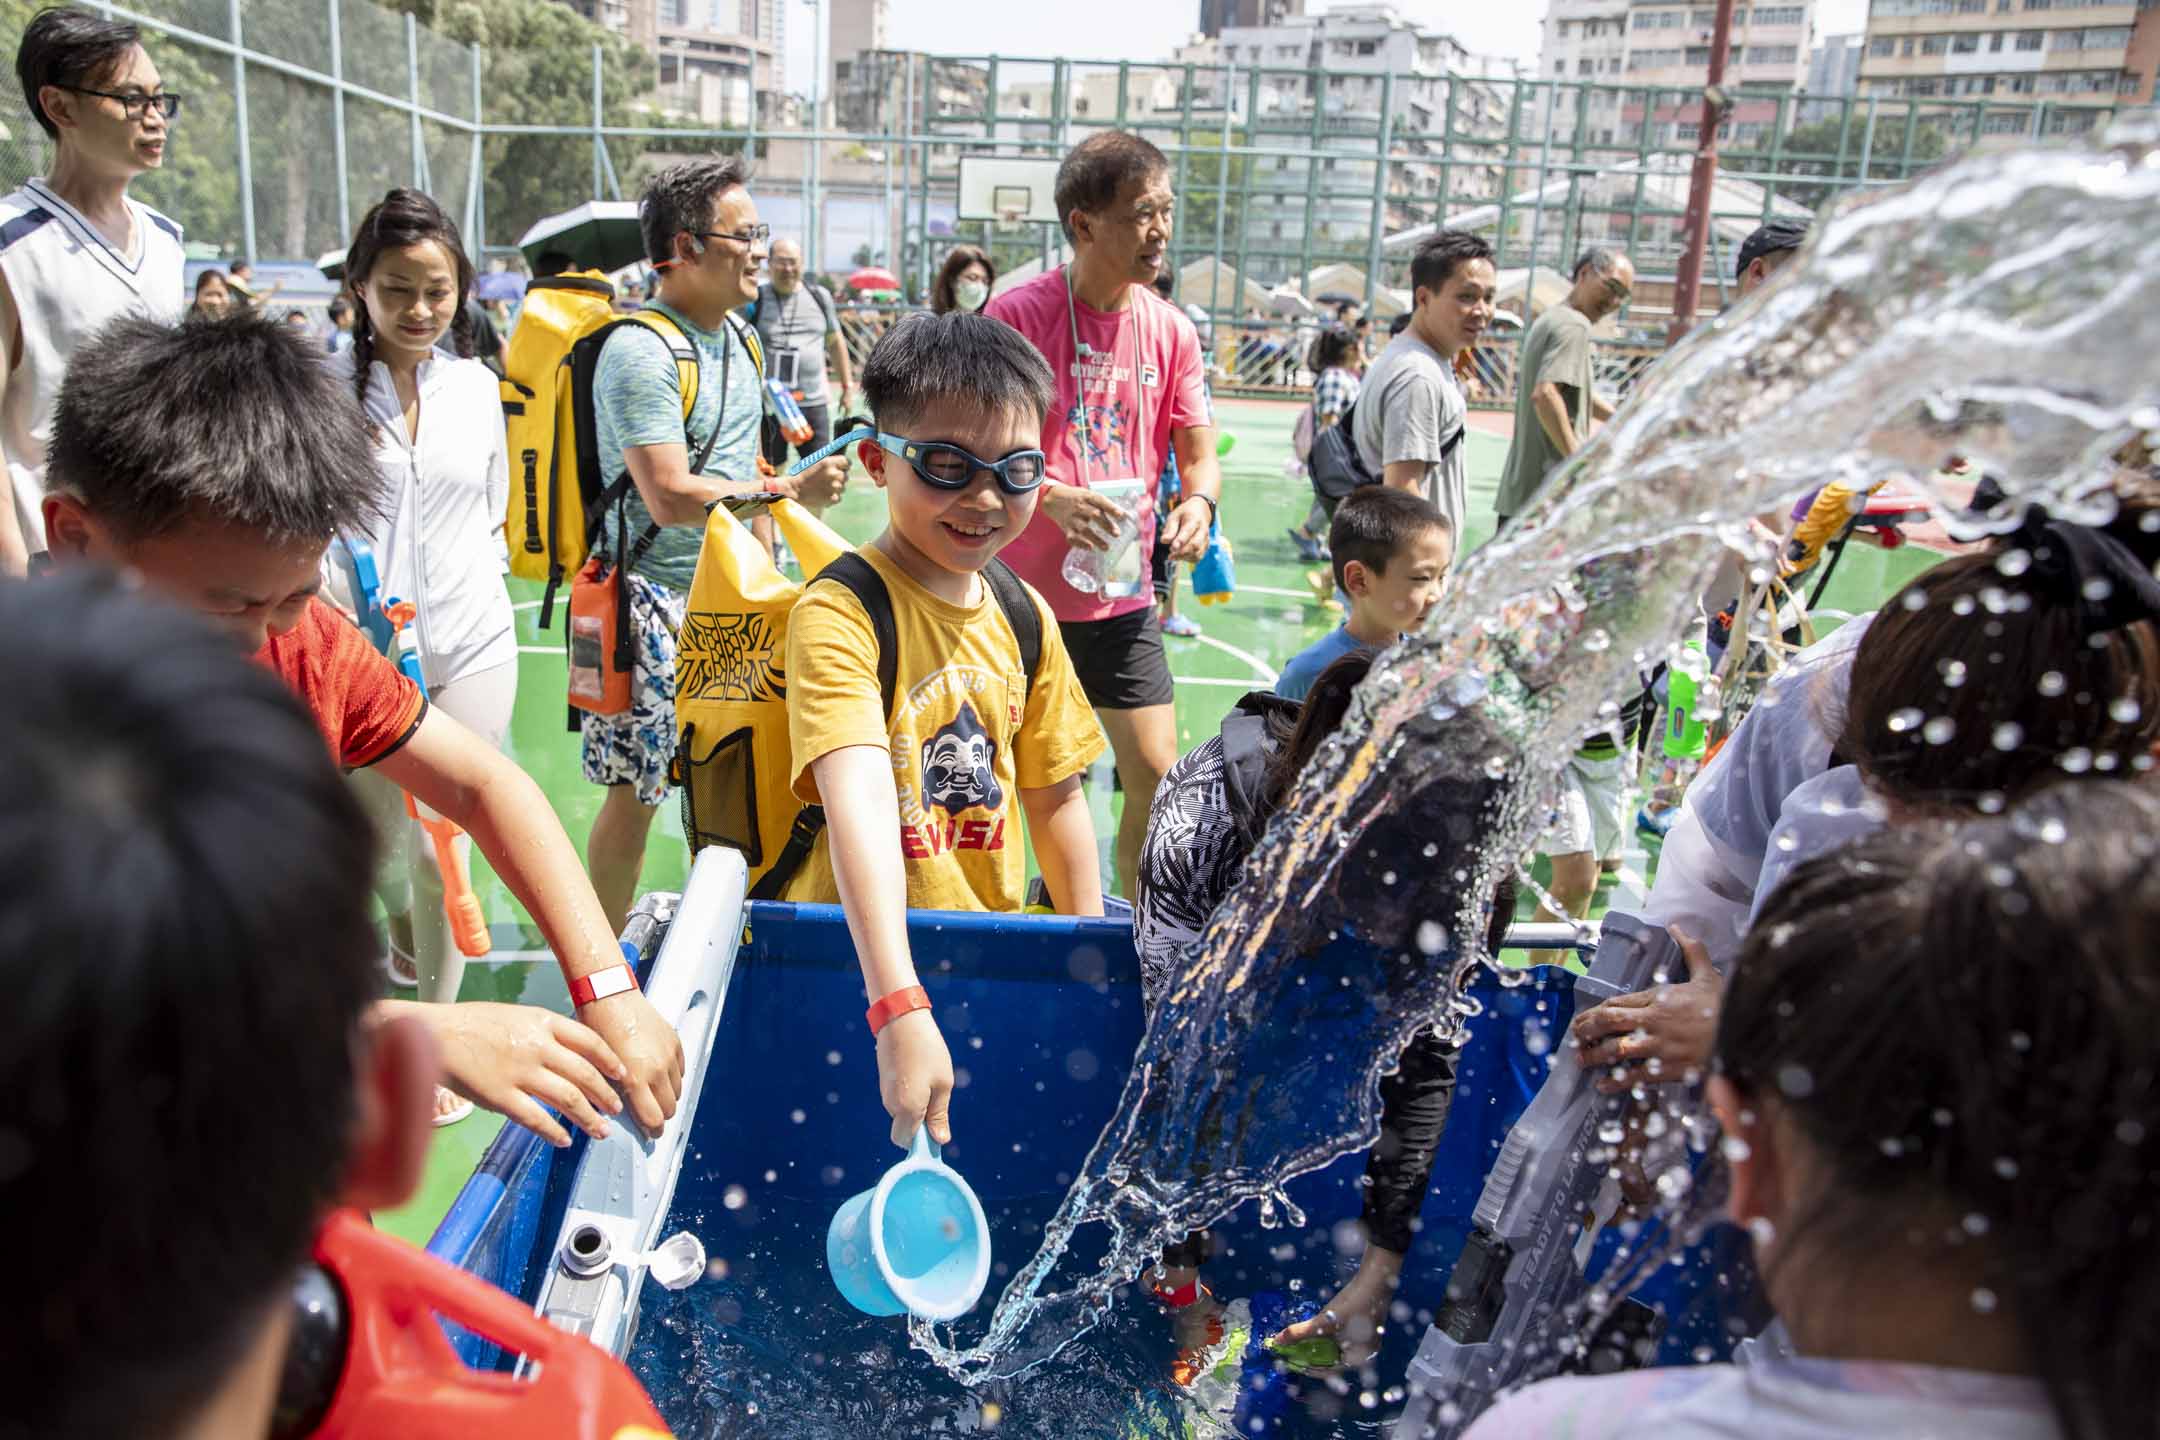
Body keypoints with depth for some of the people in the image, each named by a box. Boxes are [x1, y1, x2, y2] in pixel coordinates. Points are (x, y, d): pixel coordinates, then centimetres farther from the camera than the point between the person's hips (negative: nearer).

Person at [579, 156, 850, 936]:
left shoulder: (734, 333, 10)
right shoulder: (640, 352, -18)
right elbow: (673, 497, -27)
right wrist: (790, 490, -19)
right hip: (656, 600, -8)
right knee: (635, 792, -1)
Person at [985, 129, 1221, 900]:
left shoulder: (1171, 330, 5)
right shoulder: (1019, 312, -10)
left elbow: (1199, 452, 9)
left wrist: (1198, 501, -14)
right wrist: (1052, 499, -27)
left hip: (1122, 599, 4)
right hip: (1018, 592, -4)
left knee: (1156, 775, 4)